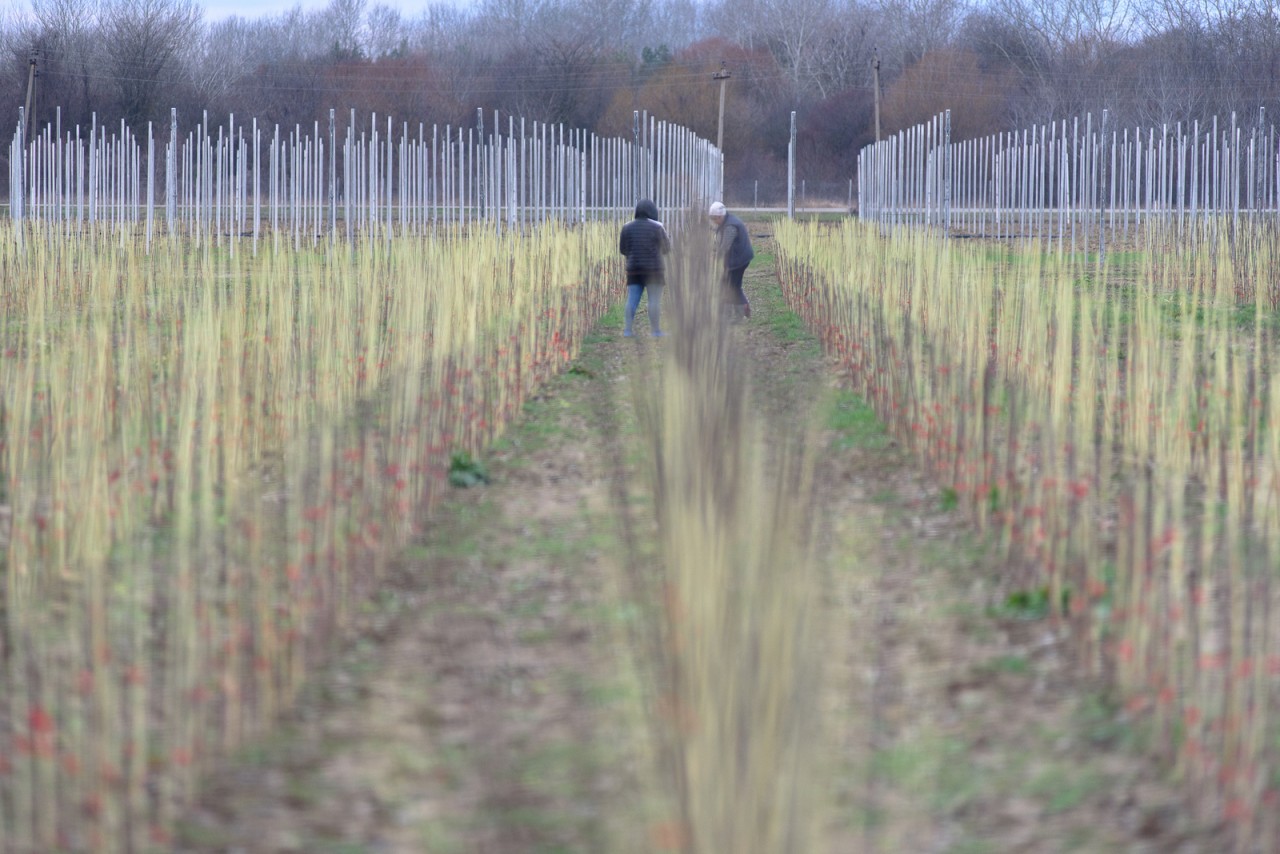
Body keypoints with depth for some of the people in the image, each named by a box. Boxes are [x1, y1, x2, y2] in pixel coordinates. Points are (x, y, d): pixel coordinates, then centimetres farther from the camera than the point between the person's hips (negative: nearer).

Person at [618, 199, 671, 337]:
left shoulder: (627, 227, 4)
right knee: (655, 300, 0)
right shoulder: (657, 227, -5)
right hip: (653, 269, -3)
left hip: (634, 270, 3)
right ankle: (656, 330, -1)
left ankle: (628, 329, -1)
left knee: (632, 300, 4)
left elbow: (623, 249, 8)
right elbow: (666, 248, 4)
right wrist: (667, 234, 21)